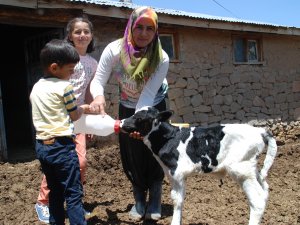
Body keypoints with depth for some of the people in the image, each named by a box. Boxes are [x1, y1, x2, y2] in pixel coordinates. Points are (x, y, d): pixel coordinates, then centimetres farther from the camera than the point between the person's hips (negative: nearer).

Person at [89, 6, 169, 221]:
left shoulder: (161, 59, -27)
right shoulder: (114, 50, -25)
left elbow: (148, 94, -32)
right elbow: (98, 81, -27)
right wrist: (98, 97, -50)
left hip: (154, 106, -1)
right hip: (128, 107, 1)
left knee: (155, 152, -3)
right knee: (131, 154, 3)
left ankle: (155, 200, 17)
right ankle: (139, 199, 24)